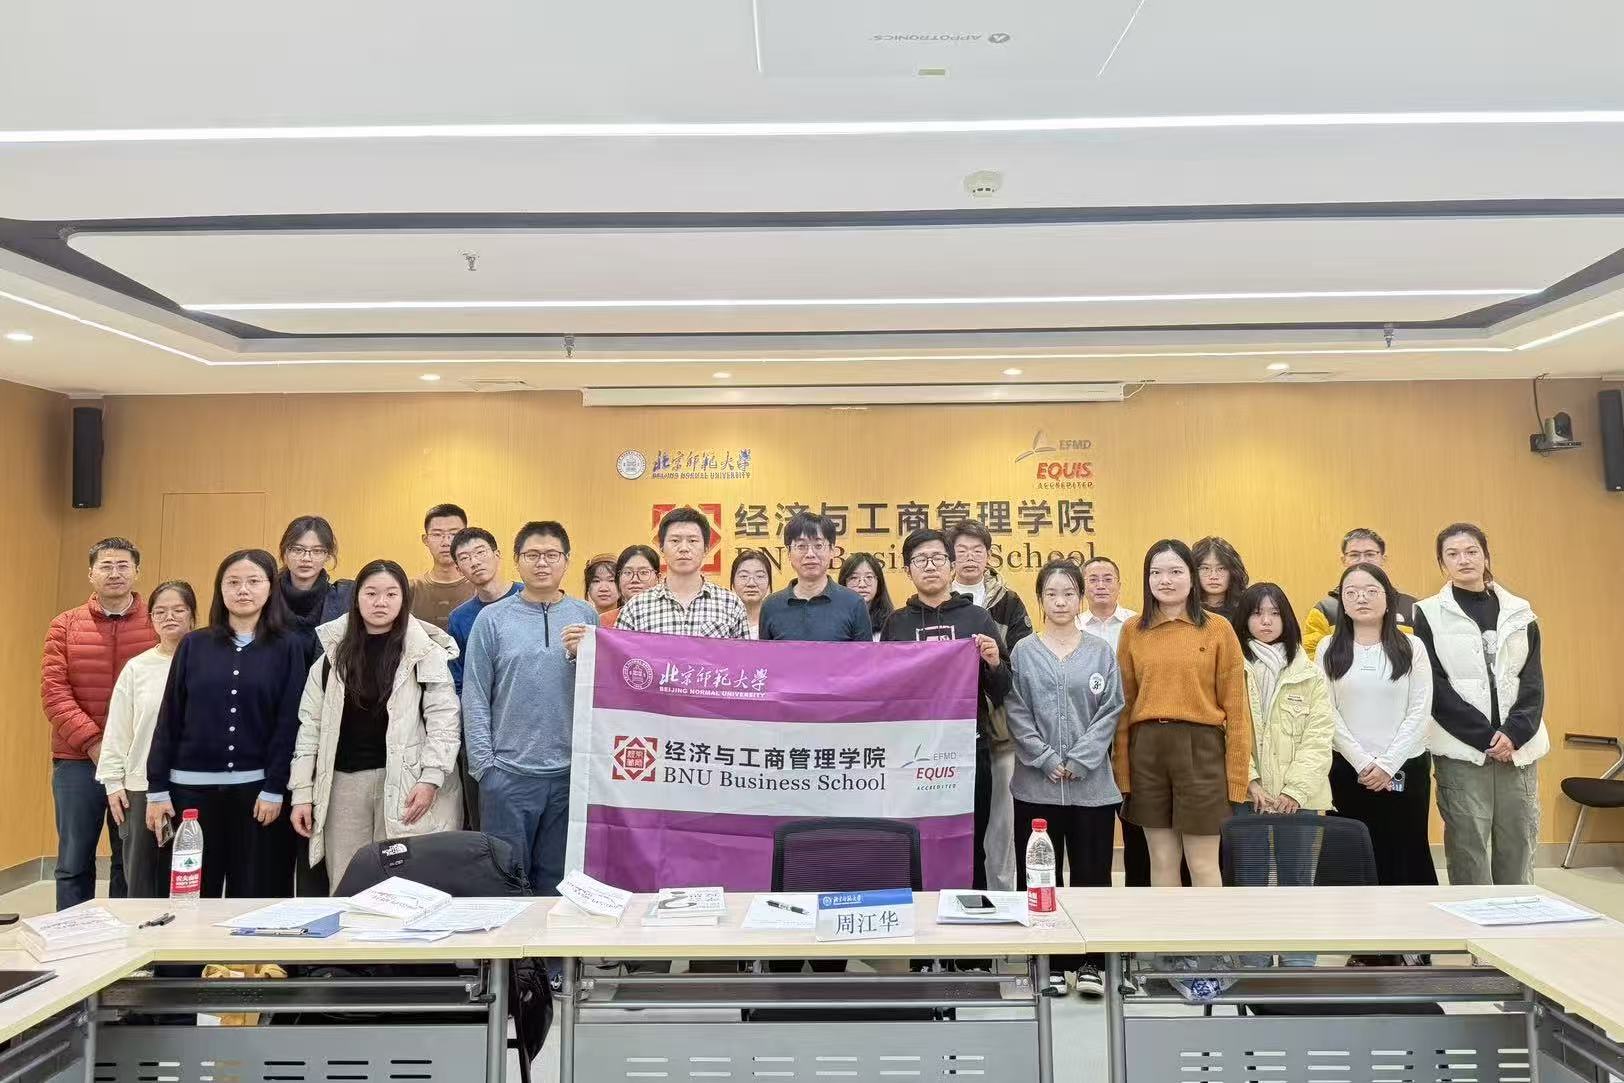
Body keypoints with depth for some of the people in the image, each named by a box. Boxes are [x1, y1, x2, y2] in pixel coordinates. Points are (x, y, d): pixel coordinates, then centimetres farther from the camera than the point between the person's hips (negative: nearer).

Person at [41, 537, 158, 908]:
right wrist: (93, 742, -12)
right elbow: (53, 691, -2)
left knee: (132, 864, 7)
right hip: (76, 761, 1)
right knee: (74, 863, 8)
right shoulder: (65, 626, 6)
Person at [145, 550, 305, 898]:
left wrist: (275, 789, -9)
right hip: (192, 787, 2)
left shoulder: (288, 647, 0)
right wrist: (157, 789, 2)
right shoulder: (194, 645, 7)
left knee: (254, 896, 3)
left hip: (257, 787, -2)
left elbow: (289, 722, -4)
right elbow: (169, 719, 6)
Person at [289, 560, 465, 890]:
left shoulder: (425, 653, -2)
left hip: (405, 782, -3)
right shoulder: (334, 654, 9)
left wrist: (431, 778, -14)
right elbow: (311, 723, 8)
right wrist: (302, 792, 4)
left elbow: (444, 718, -5)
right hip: (343, 781, 3)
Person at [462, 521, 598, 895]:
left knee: (557, 881, 13)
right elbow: (475, 697, 0)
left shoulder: (587, 617, 6)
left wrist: (584, 655, -13)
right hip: (508, 772, -1)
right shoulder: (492, 619, 1)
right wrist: (484, 763, -6)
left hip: (571, 771, 2)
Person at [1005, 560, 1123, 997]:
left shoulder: (1101, 652, 5)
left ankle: (1089, 961, 18)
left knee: (1091, 874, 6)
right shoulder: (1023, 653, 3)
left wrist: (1079, 760, -9)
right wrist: (1047, 761, -10)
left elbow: (1111, 712, 0)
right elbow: (1017, 715, -1)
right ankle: (1050, 962, 17)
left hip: (1092, 784, 0)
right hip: (1036, 784, 0)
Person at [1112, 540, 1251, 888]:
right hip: (1146, 749, 3)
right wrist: (1121, 769, 3)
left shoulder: (1218, 630, 0)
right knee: (1161, 861, 11)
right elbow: (1124, 703, 7)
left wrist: (1237, 773, -4)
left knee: (1203, 864, 4)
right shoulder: (1133, 631, 6)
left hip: (1200, 747, -2)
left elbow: (1235, 706, -1)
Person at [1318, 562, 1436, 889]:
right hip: (1348, 769, 0)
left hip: (1405, 768, 0)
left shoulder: (1412, 647, 3)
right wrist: (1363, 762, -11)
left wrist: (1388, 764, -11)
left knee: (1408, 853, 4)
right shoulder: (1328, 649, 3)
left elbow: (1419, 712, -3)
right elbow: (1327, 713, -2)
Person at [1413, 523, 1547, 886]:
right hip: (1461, 750, -3)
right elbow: (1436, 688, -4)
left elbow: (1533, 681, 5)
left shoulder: (1519, 612, 10)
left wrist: (1515, 732, -10)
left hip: (1518, 747, 3)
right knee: (1468, 848, -2)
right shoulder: (1429, 615, 1)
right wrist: (1484, 736, -11)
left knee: (1518, 846, 6)